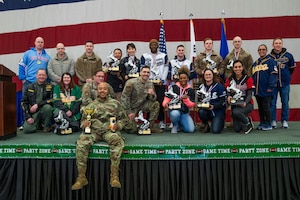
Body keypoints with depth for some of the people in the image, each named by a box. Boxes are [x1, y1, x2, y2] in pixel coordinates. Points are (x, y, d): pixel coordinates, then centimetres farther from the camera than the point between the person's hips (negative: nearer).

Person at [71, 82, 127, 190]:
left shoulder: (115, 103, 15)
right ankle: (81, 177, -24)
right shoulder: (91, 105, 18)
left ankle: (114, 176, -35)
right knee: (81, 143, -29)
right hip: (93, 130, 1)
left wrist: (118, 125, -5)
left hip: (109, 130, -1)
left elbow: (123, 118, 15)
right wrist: (84, 123, -5)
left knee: (117, 141, -36)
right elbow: (83, 120, 18)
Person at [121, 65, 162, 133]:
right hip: (131, 107, -4)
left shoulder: (150, 84, -5)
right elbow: (124, 97, -16)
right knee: (131, 129, -14)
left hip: (142, 105, 5)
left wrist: (153, 94, -25)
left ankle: (151, 126, -6)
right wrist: (129, 112, -17)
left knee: (156, 104, -18)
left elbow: (153, 99, 0)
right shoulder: (131, 82, -20)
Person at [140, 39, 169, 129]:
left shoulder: (164, 56, 12)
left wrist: (162, 80, -6)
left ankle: (161, 121, 2)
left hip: (161, 83, 0)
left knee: (160, 102, -6)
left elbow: (166, 69, 5)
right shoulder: (144, 56, 11)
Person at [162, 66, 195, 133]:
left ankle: (180, 123, 19)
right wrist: (165, 104, -25)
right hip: (174, 110, -2)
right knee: (175, 114, -41)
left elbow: (191, 105, 2)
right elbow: (167, 98, -3)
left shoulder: (190, 90, 6)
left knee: (191, 130, -17)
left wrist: (185, 99, -16)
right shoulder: (173, 87, 0)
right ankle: (175, 125, -3)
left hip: (185, 113, 3)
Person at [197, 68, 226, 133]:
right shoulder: (201, 87, 6)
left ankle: (220, 122, 20)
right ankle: (206, 125, -1)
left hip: (218, 110, -3)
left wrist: (214, 106, -24)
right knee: (200, 111, -32)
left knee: (216, 130, -18)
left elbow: (222, 101, -10)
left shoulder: (219, 86, -7)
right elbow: (199, 100, 11)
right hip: (205, 109, 4)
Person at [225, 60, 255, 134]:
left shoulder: (248, 79, -5)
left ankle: (248, 123, -6)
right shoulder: (229, 80, 3)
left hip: (246, 104, -3)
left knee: (236, 112, -37)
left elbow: (249, 94, -9)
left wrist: (245, 102, -26)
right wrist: (229, 96, -17)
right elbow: (227, 92, 6)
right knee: (237, 129, -1)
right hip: (234, 105, 3)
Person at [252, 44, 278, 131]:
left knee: (266, 106, -2)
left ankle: (268, 124, 8)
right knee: (260, 107, 12)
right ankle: (262, 123, 22)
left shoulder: (270, 61, -4)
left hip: (266, 90, -6)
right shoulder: (255, 63, 14)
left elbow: (274, 74, -11)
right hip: (257, 90, 6)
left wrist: (271, 87, -16)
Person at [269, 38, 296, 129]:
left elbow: (292, 67, 14)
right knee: (272, 102, 2)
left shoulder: (288, 56, 1)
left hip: (285, 83, 1)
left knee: (285, 102, 7)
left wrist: (286, 76, 14)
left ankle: (285, 120, 18)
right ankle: (273, 120, 12)